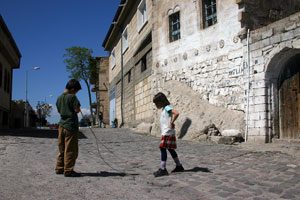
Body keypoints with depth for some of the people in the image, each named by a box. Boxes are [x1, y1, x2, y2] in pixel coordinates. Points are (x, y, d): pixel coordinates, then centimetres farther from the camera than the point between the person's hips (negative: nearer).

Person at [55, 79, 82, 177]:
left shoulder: (59, 98, 12)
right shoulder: (72, 97, -12)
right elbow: (77, 110, -14)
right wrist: (75, 109, 6)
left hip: (61, 125, 8)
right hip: (71, 126, -8)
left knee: (61, 149, 15)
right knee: (70, 150, -2)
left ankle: (59, 168, 21)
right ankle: (68, 170, 1)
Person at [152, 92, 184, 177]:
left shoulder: (167, 108, -13)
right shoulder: (164, 108, 17)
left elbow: (176, 113, -30)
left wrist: (171, 123, -23)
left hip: (168, 133, -10)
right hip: (165, 132, 10)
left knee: (162, 148, -11)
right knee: (170, 149, 16)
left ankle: (163, 169, -9)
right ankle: (179, 166, 26)